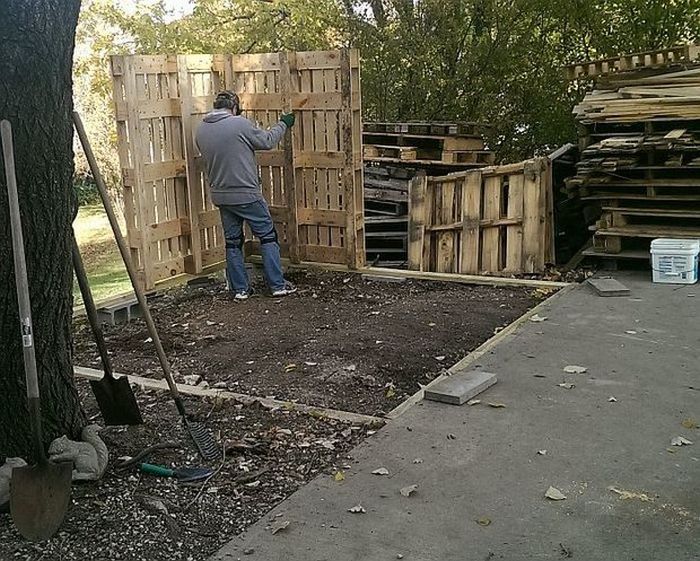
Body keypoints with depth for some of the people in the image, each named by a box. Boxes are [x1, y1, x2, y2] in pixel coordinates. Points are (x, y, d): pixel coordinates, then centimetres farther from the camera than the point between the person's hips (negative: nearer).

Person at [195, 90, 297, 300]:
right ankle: (277, 285, 9)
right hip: (247, 194, -5)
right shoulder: (240, 124, -14)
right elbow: (267, 141, -3)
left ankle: (239, 289, 17)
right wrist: (283, 124, 14)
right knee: (268, 237, 7)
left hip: (221, 195, 6)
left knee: (233, 243, 14)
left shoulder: (201, 131, 3)